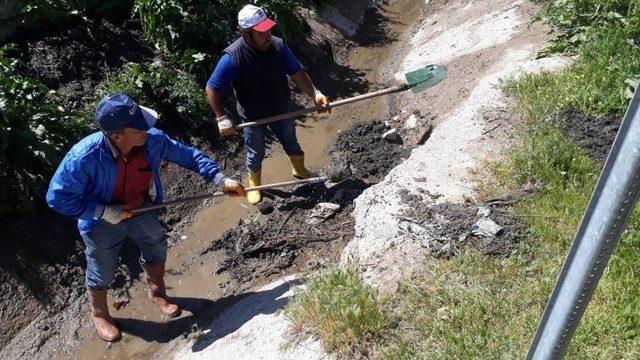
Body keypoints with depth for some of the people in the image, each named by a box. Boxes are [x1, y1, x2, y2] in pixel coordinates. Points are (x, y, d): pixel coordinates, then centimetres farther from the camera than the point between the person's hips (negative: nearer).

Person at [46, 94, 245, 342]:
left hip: (140, 210, 4)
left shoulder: (152, 140, -28)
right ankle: (99, 314, 49)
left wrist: (219, 179, -19)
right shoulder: (85, 157, -38)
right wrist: (104, 211, -30)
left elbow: (187, 155, -13)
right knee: (102, 273, 16)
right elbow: (57, 197, -28)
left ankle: (157, 293, 54)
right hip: (102, 223, -3)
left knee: (156, 249, 22)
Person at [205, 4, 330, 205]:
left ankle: (300, 170, 55)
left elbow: (297, 73, -10)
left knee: (291, 144, 25)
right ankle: (254, 185, 47)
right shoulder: (232, 57, -31)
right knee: (255, 154, 18)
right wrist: (222, 119, -28)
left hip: (281, 111, 3)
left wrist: (315, 93, -23)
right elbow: (212, 89, -23)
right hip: (253, 118, -3)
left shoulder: (277, 45, -19)